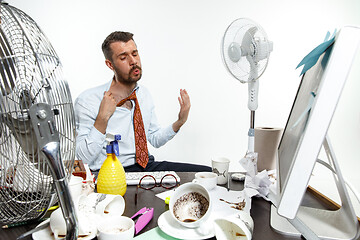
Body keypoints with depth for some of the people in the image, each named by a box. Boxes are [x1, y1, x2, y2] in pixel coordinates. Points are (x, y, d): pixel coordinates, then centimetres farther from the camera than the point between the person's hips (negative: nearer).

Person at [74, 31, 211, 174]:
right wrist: (103, 118, -23)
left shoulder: (144, 94, 10)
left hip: (147, 165, 6)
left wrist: (179, 122, 2)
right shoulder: (87, 100, -10)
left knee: (208, 172, -9)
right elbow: (83, 159, -14)